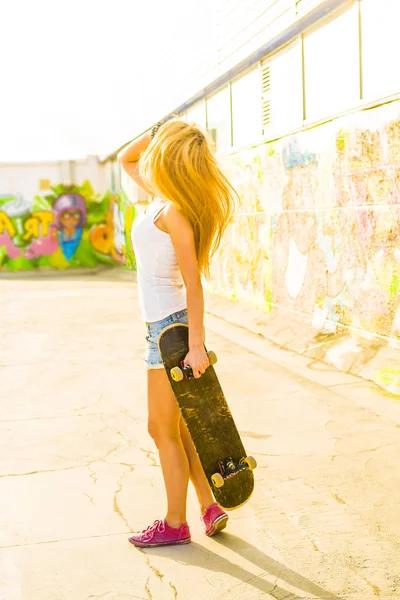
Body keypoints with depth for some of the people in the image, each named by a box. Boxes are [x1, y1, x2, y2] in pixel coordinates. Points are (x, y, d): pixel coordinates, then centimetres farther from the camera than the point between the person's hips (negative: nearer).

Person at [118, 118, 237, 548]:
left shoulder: (173, 211, -18)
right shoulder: (163, 197, 7)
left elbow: (193, 283, -20)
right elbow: (126, 160, 24)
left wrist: (196, 345, -21)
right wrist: (155, 132, 7)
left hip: (171, 324, -9)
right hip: (165, 322, 9)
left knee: (163, 429, 3)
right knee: (178, 427, 15)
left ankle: (175, 524, 16)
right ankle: (209, 507, 23)